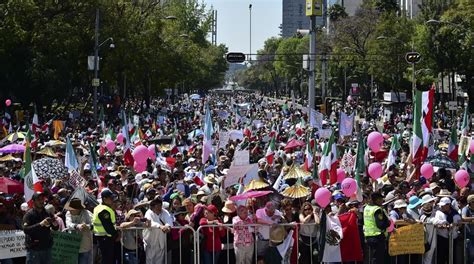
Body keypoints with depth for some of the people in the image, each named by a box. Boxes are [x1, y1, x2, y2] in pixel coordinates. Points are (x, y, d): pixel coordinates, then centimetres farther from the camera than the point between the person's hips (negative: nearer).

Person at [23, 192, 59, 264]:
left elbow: (55, 228, 14)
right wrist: (40, 224, -28)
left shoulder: (47, 213, 9)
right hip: (33, 249, -5)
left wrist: (55, 224, -10)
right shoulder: (29, 214, -6)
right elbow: (25, 229, -19)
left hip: (46, 248, 5)